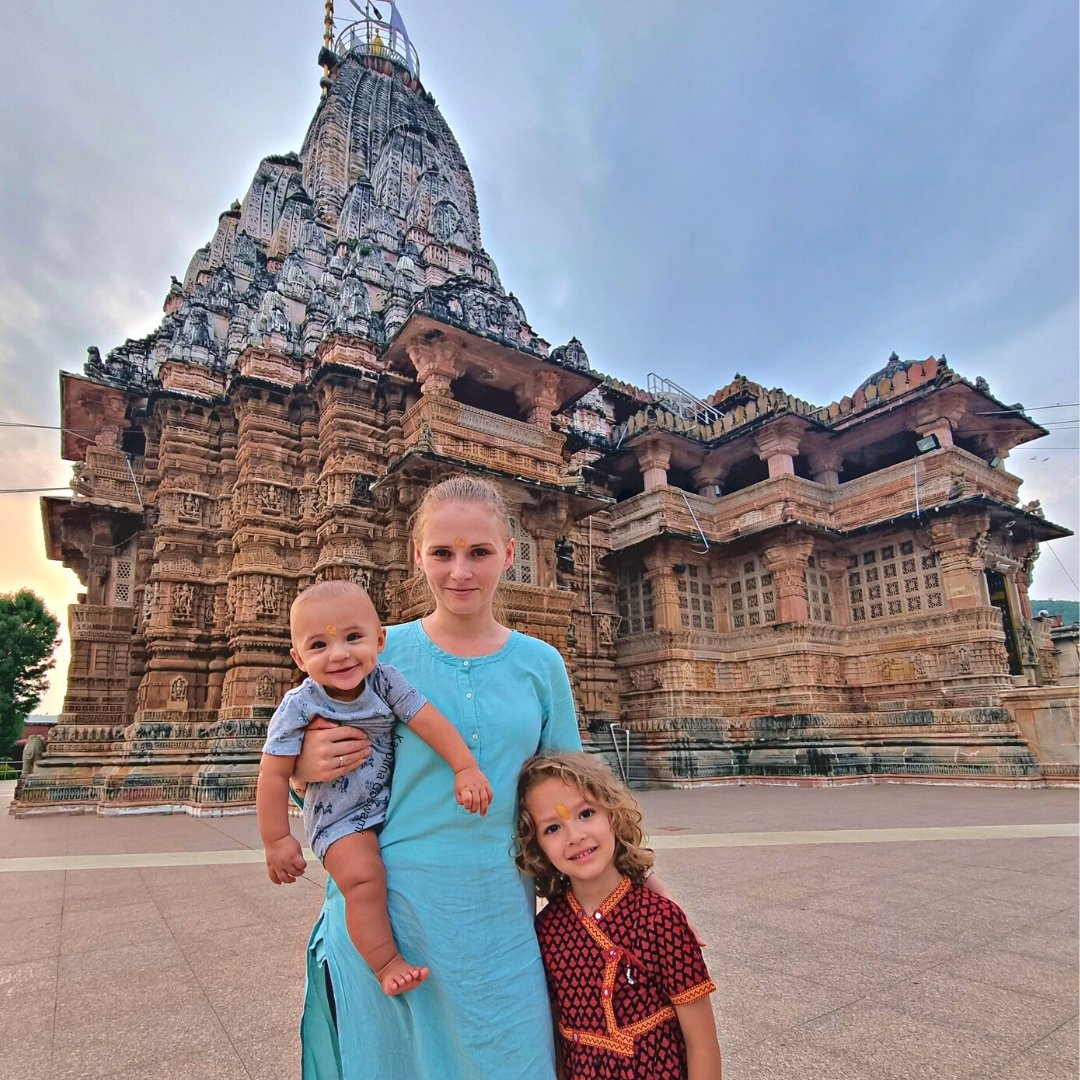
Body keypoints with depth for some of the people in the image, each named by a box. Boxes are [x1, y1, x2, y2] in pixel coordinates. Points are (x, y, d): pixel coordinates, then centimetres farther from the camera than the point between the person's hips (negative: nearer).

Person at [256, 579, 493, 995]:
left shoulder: (385, 680, -13)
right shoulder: (299, 706, -20)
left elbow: (428, 719, -16)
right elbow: (274, 775, -15)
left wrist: (466, 768, -24)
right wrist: (277, 840, -12)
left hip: (393, 802, 5)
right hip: (340, 818, -4)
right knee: (364, 876, -23)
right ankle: (386, 962, -5)